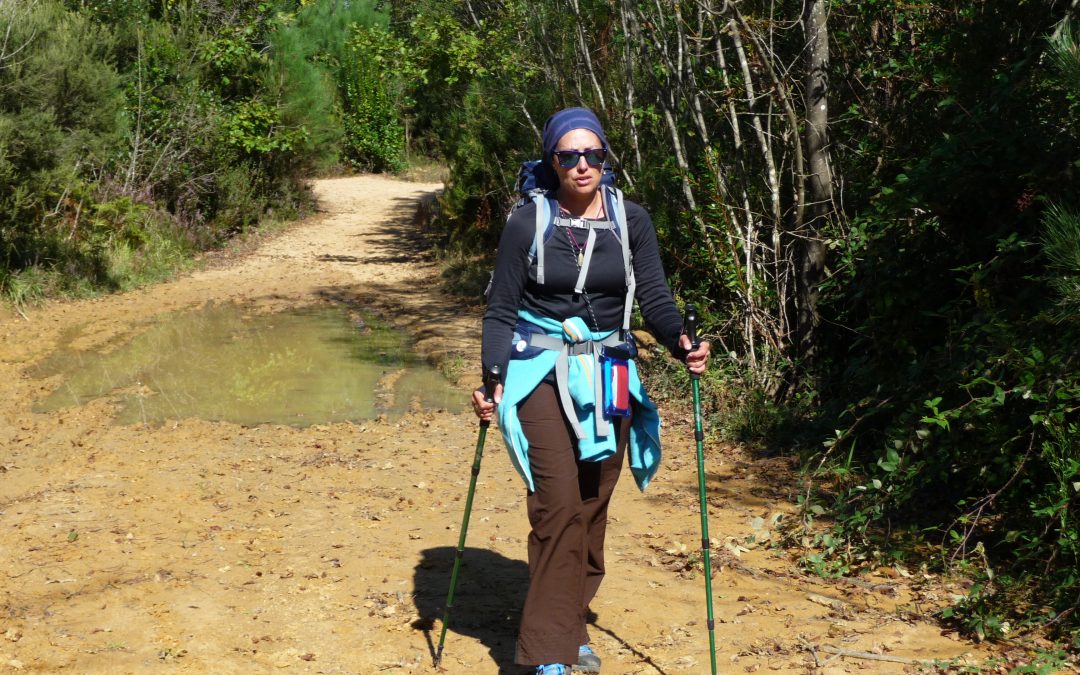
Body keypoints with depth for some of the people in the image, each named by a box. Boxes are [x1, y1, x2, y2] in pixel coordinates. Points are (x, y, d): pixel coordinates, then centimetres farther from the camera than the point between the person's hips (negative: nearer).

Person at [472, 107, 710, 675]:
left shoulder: (631, 222, 2)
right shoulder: (526, 224, -3)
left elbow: (655, 298, -1)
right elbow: (501, 311, -1)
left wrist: (680, 343, -21)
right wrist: (492, 380, -13)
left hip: (609, 377, 3)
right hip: (542, 374, -3)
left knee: (592, 509, 8)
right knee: (558, 508, -12)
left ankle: (570, 627, 23)